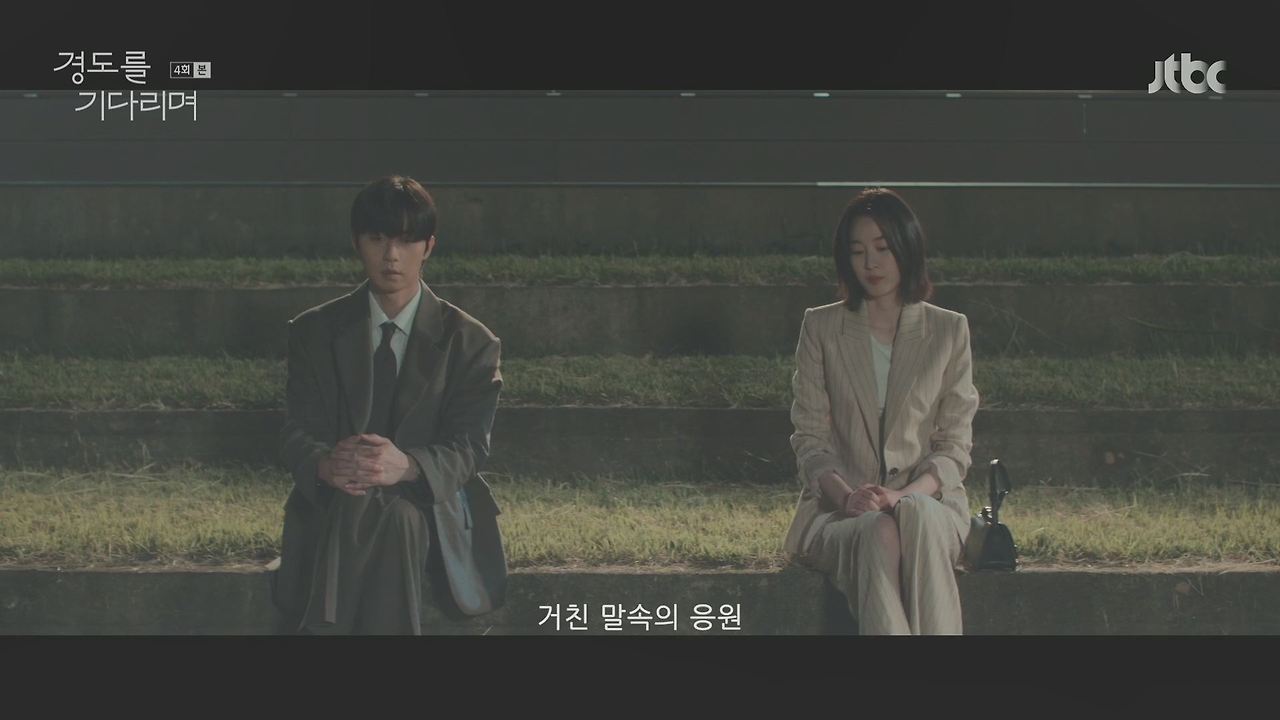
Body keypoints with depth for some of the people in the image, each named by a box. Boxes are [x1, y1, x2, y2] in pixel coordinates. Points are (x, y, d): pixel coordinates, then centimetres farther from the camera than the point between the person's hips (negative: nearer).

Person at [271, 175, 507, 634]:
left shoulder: (470, 343, 5)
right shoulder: (314, 332, 10)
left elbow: (468, 448, -5)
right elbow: (296, 435, 2)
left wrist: (407, 466, -29)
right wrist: (325, 464, -26)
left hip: (429, 506, -1)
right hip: (330, 508, 1)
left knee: (395, 515, -38)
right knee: (350, 507, -37)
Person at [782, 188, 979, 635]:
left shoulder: (949, 331, 12)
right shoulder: (820, 327, 12)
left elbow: (955, 445, 7)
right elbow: (809, 438, 6)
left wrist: (906, 495, -14)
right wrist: (845, 495, -15)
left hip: (926, 501, 0)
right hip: (839, 510, 0)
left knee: (919, 518, -38)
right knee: (879, 533, -37)